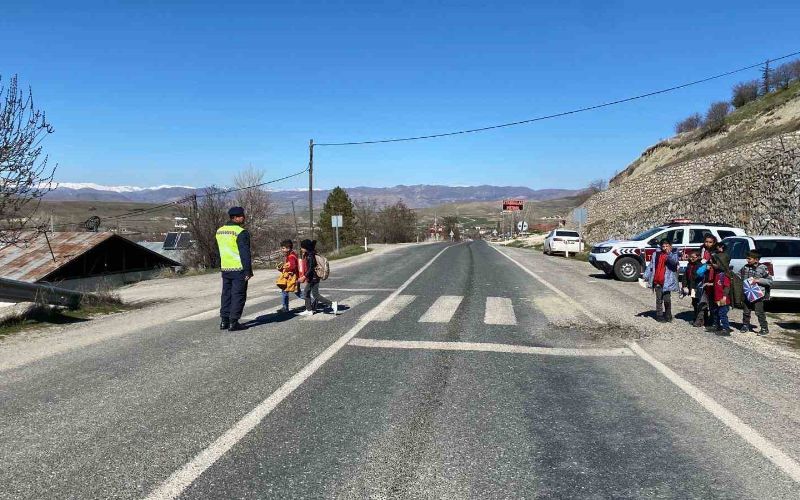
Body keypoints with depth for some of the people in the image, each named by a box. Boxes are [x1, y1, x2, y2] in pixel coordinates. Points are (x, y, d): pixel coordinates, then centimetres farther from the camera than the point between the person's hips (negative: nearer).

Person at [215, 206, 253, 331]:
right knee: (238, 295, 0)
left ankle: (224, 321, 17)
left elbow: (220, 251, 17)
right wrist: (248, 271, -15)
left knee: (226, 294, 15)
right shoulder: (241, 232, -14)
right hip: (239, 270, -7)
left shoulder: (219, 231, 11)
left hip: (225, 269, 7)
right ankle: (233, 322, -1)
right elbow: (245, 254, -17)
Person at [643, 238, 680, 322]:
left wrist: (669, 253, -30)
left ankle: (668, 315, 17)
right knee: (659, 299, 8)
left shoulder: (674, 253, 1)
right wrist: (646, 277, 6)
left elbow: (675, 261, -21)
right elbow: (650, 266, 10)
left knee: (667, 299, 0)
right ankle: (659, 315, 15)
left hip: (667, 281, -2)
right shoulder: (656, 254, 7)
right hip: (657, 281, 2)